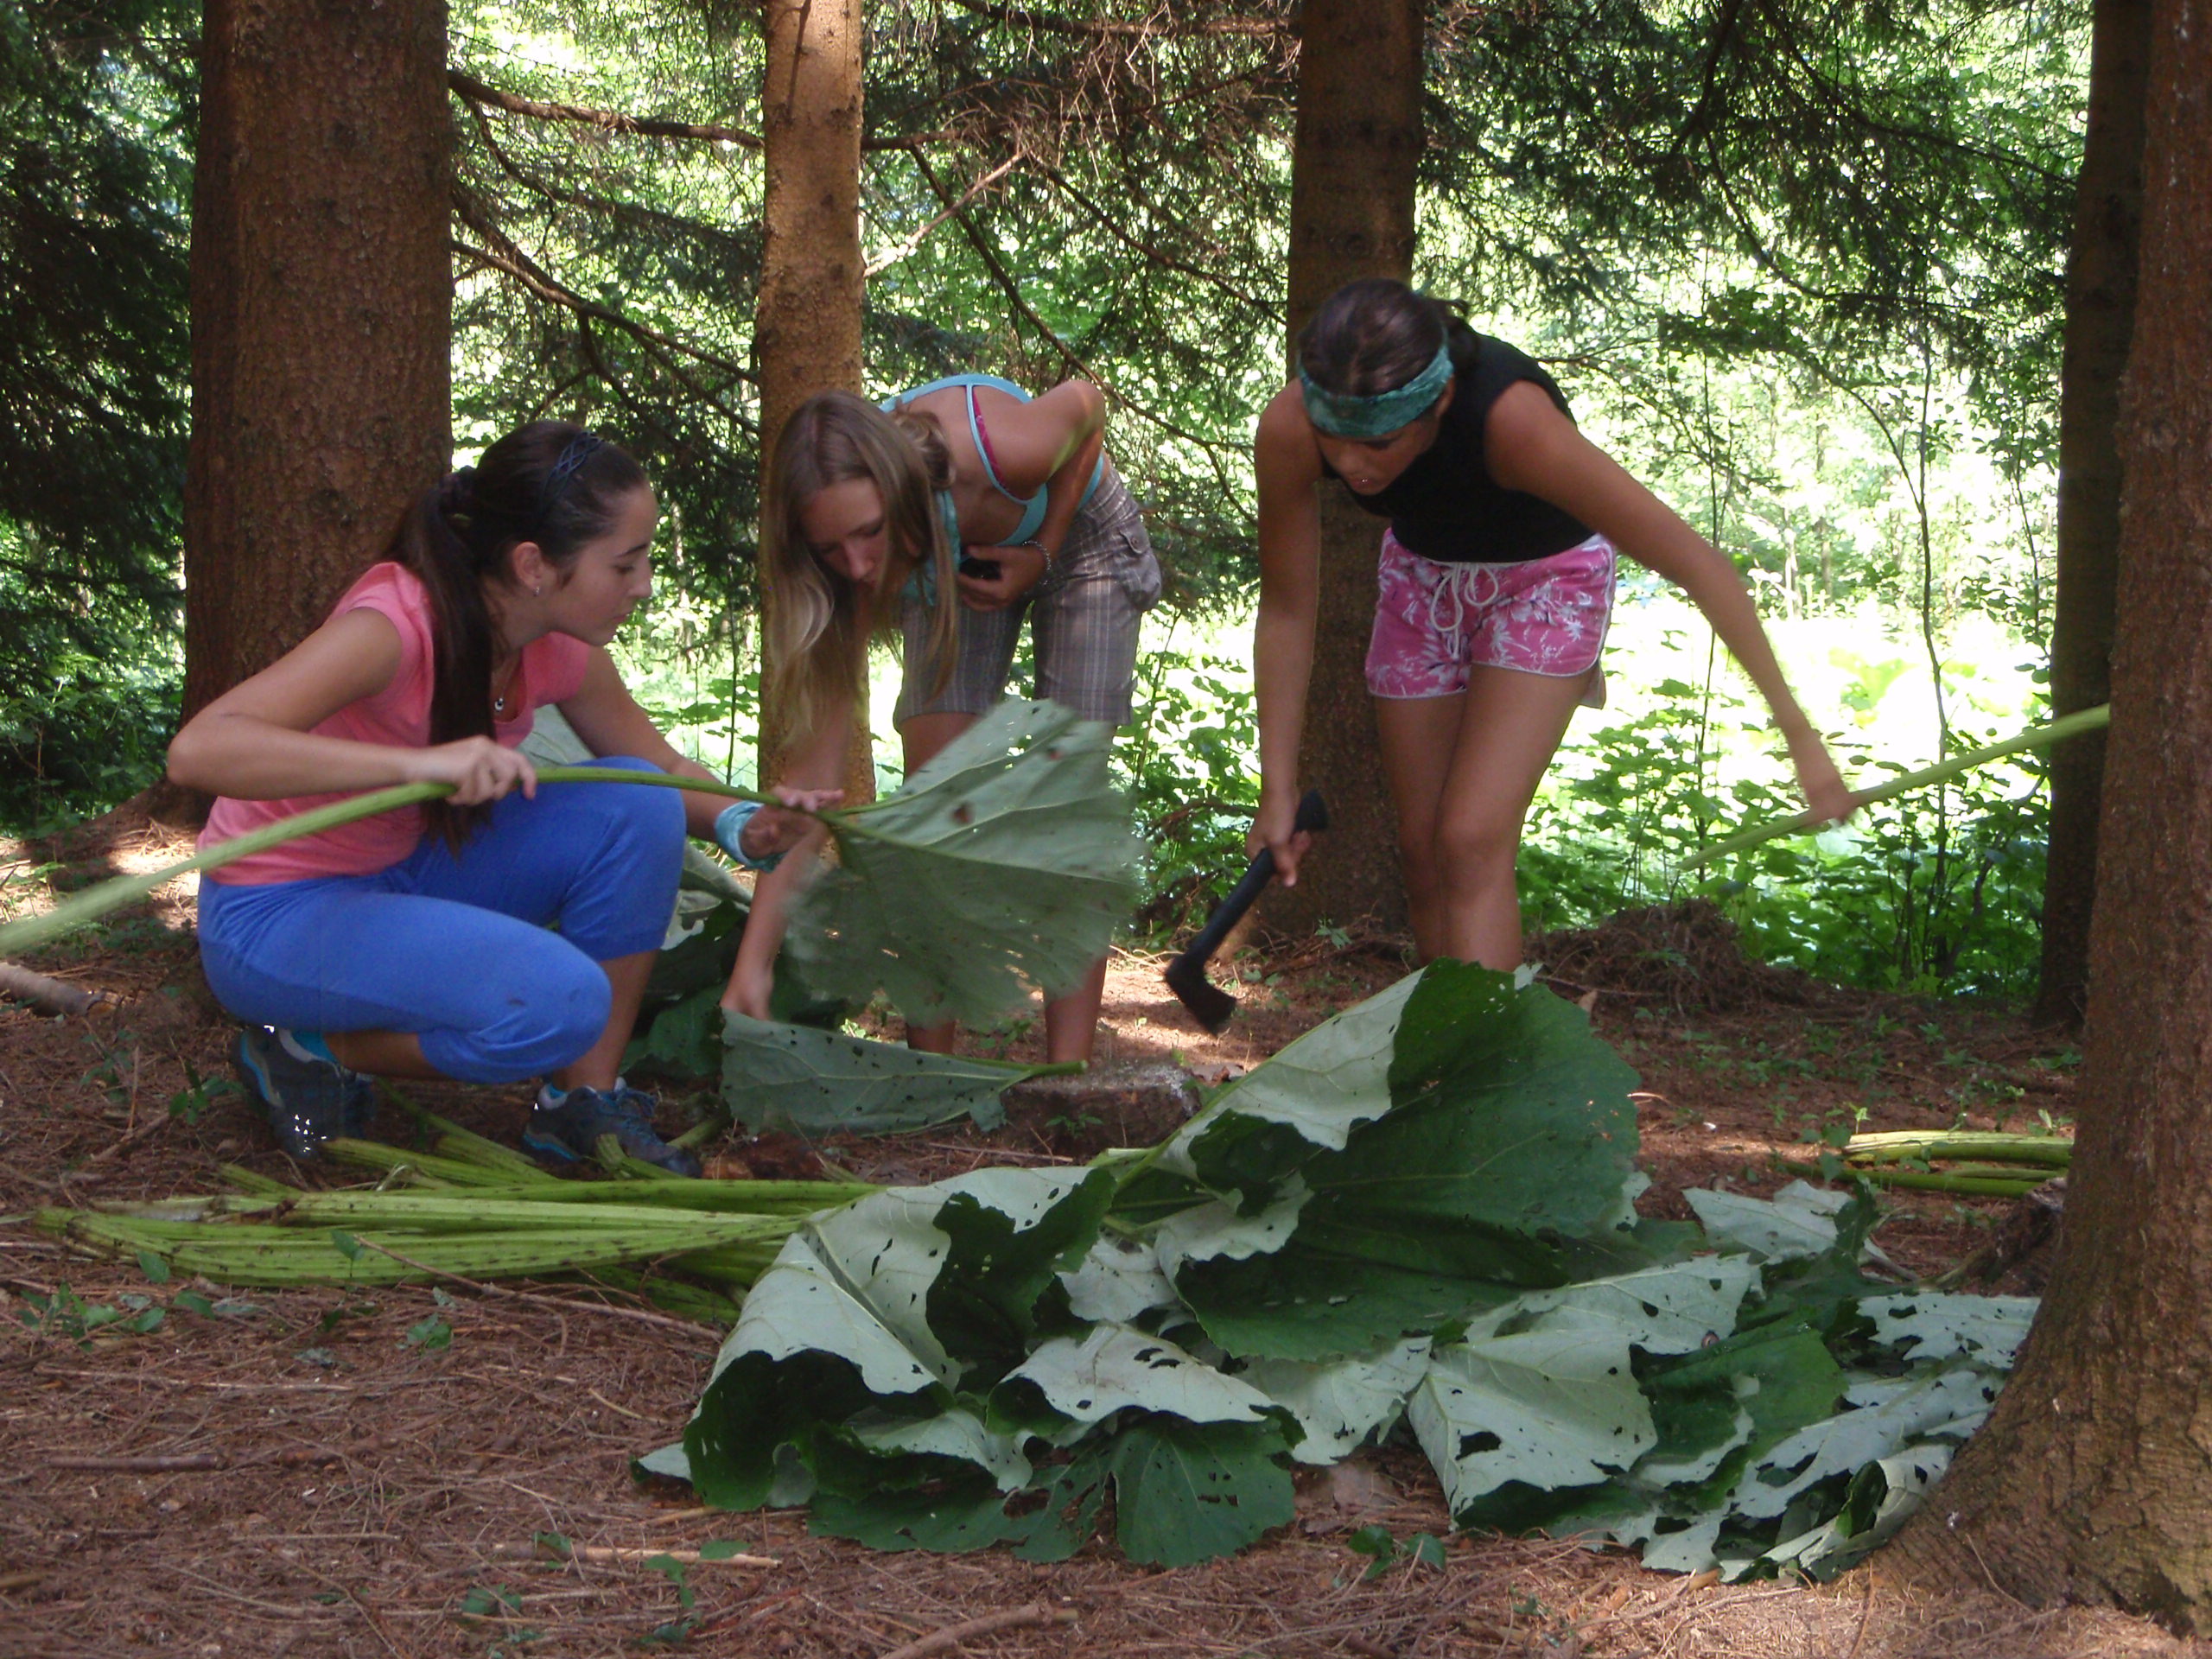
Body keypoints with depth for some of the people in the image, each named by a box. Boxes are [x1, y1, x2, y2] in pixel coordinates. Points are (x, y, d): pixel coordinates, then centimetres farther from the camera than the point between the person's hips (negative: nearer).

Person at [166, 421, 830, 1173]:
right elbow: (198, 750, -42)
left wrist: (742, 825, -13)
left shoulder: (563, 651, -7)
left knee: (637, 807, -12)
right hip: (272, 914, -7)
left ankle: (584, 1104, -2)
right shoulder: (396, 624, -30)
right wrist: (419, 763, -51)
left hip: (407, 876, 8)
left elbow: (663, 770, 11)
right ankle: (314, 1048, -4)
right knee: (559, 1001, -28)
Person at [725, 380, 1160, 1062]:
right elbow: (815, 766, -34)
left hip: (1078, 533, -2)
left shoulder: (998, 449, -44)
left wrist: (1042, 555, -22)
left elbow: (1085, 401, -18)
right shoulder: (847, 568, -34)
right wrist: (753, 961, -38)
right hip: (946, 564, 2)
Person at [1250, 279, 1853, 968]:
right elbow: (1286, 610, -15)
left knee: (1474, 842, -18)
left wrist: (1797, 729, -32)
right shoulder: (1289, 431, -31)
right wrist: (1278, 789, -11)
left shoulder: (1513, 419, -41)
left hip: (1545, 574, -4)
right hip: (1424, 573, 4)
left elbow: (1695, 563, -34)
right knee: (1423, 850, 7)